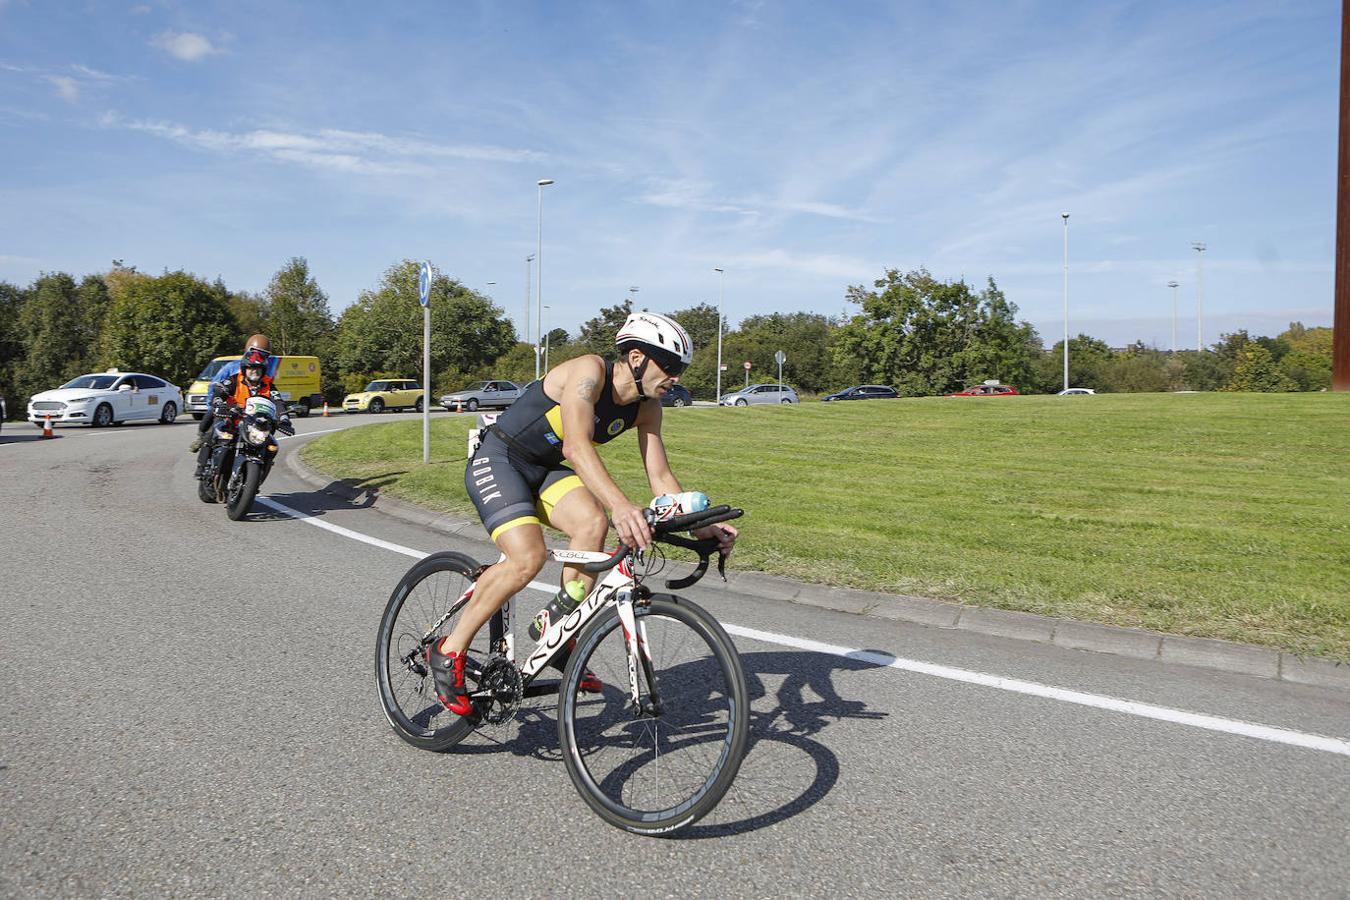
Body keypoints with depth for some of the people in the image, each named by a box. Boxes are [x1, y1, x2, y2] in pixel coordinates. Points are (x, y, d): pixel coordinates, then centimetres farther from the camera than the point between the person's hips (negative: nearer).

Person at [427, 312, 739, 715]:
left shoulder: (646, 407, -3)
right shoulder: (589, 371, -26)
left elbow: (660, 476, -3)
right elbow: (576, 446, -41)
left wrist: (699, 525, -18)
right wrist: (621, 506, -55)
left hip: (544, 470, 7)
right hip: (496, 461, -6)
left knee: (592, 523, -23)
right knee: (528, 556, -26)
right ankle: (448, 652, -7)